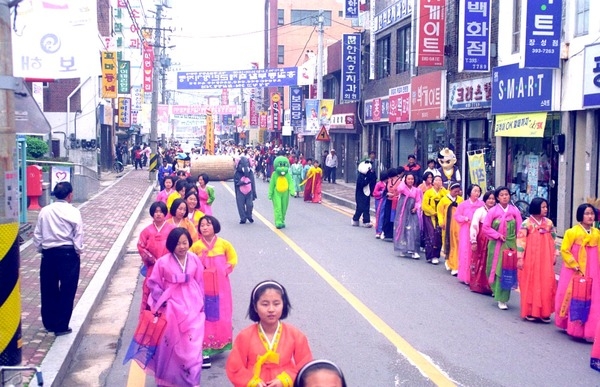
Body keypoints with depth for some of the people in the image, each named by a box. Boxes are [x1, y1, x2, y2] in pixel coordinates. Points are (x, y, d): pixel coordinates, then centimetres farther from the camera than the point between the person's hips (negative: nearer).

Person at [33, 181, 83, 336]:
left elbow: (37, 234, 5)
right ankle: (61, 326, 6)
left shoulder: (44, 211, 2)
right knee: (67, 290, 3)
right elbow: (78, 234, -9)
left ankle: (49, 323, 25)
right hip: (68, 253, -4)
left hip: (48, 253, 4)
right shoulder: (73, 212, -9)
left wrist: (40, 249, 17)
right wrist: (78, 251, 3)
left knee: (48, 289, 14)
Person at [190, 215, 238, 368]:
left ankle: (221, 343, 25)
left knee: (221, 315, 8)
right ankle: (205, 350, -1)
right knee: (204, 315, -3)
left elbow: (233, 258, 11)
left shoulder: (223, 244, -3)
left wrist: (226, 269, -1)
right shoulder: (196, 246, -5)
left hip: (220, 285, 1)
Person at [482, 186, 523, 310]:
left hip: (511, 244, 0)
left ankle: (502, 299, 6)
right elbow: (486, 227, -1)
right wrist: (498, 235, -9)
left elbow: (519, 229, 1)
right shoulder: (493, 211, -3)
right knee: (495, 269, 4)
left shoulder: (515, 210, 0)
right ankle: (496, 291, 26)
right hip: (496, 244, 0)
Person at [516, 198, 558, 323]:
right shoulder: (526, 223, -7)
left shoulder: (549, 223, 6)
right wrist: (520, 258, -12)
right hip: (530, 259, -4)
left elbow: (553, 240, 13)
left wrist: (555, 255, 12)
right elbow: (521, 241, -9)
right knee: (530, 283, 2)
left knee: (546, 284, 1)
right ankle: (530, 311, 12)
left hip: (545, 260, 4)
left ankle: (544, 312, 10)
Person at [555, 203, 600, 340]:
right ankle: (572, 327, 12)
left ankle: (588, 330, 8)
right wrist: (575, 266, -11)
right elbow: (564, 250, -8)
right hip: (574, 272, -4)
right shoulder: (572, 231, -7)